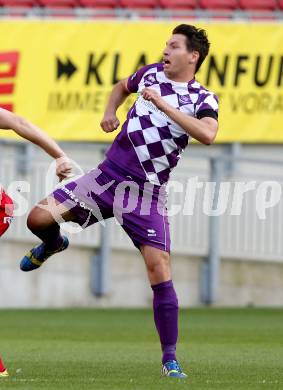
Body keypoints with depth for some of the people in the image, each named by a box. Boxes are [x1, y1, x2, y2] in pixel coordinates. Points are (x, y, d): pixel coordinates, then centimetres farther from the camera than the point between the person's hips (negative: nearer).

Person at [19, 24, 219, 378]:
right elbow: (122, 87, 32)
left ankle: (169, 359, -3)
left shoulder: (203, 99, -6)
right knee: (39, 219, -9)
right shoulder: (151, 74, 8)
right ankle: (53, 245, 31)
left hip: (147, 193, -4)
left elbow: (208, 134, -29)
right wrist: (110, 112, 11)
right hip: (107, 176, 4)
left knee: (159, 270, -13)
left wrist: (163, 104, -27)